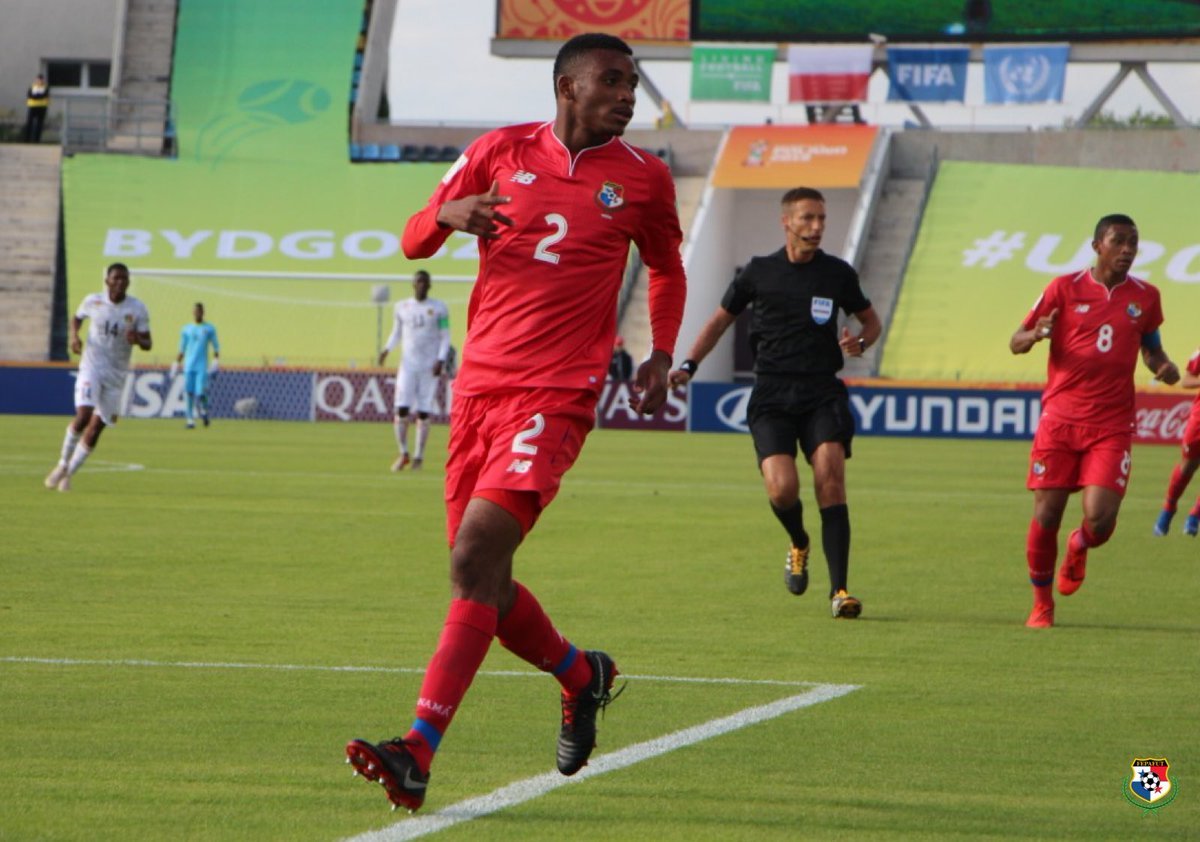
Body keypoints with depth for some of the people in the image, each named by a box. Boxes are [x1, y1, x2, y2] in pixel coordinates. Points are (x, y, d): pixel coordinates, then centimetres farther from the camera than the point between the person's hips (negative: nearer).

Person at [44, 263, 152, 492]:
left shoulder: (138, 309, -4)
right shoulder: (93, 301, -3)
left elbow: (147, 344, -1)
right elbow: (77, 318, 17)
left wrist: (138, 340, -24)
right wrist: (74, 336, -3)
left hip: (116, 375, 1)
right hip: (92, 368, -1)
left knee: (96, 429, 2)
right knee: (83, 415, -21)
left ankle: (69, 474, 18)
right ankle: (63, 464, 0)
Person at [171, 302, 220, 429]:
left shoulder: (209, 329, 6)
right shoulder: (186, 329, 11)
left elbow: (216, 347, 8)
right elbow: (181, 350, 16)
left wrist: (216, 362, -4)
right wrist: (176, 365, 12)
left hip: (202, 367, -2)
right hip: (189, 366, 2)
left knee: (200, 393, -12)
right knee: (189, 392, -3)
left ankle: (204, 410, 17)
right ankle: (190, 419, 1)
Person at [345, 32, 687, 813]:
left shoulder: (642, 178, 6)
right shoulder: (500, 153, 8)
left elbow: (667, 268, 24)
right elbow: (414, 240, 13)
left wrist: (662, 355, 8)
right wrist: (450, 213, -10)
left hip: (557, 392, -4)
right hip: (481, 385, 4)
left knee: (477, 556, -20)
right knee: (483, 577, 8)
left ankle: (419, 754, -24)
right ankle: (581, 675, 37)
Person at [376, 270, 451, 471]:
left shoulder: (439, 308, 1)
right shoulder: (402, 307, 8)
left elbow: (445, 337, 2)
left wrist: (441, 360, -11)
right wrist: (387, 349, 0)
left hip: (429, 367, -2)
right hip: (408, 365, 2)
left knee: (423, 413, -3)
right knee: (401, 410, -9)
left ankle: (419, 456, 8)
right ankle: (403, 454, 5)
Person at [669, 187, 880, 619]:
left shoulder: (838, 273, 6)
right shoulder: (759, 272, 6)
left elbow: (871, 320, 20)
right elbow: (722, 319, 18)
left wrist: (860, 342, -3)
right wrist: (688, 365, 8)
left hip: (822, 393, 0)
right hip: (772, 395, 0)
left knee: (830, 480, -18)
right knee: (782, 488, -18)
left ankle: (839, 590, -15)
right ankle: (798, 544, 19)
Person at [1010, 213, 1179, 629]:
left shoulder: (1145, 297, 7)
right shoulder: (1065, 288, 0)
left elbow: (1151, 347, 23)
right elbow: (1016, 342, 4)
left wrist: (1163, 366, 0)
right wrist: (1036, 335, -20)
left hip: (1112, 425, 1)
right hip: (1060, 419, -1)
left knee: (1100, 520, -12)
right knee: (1046, 515, -3)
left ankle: (1079, 548, 26)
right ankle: (1041, 603, 17)